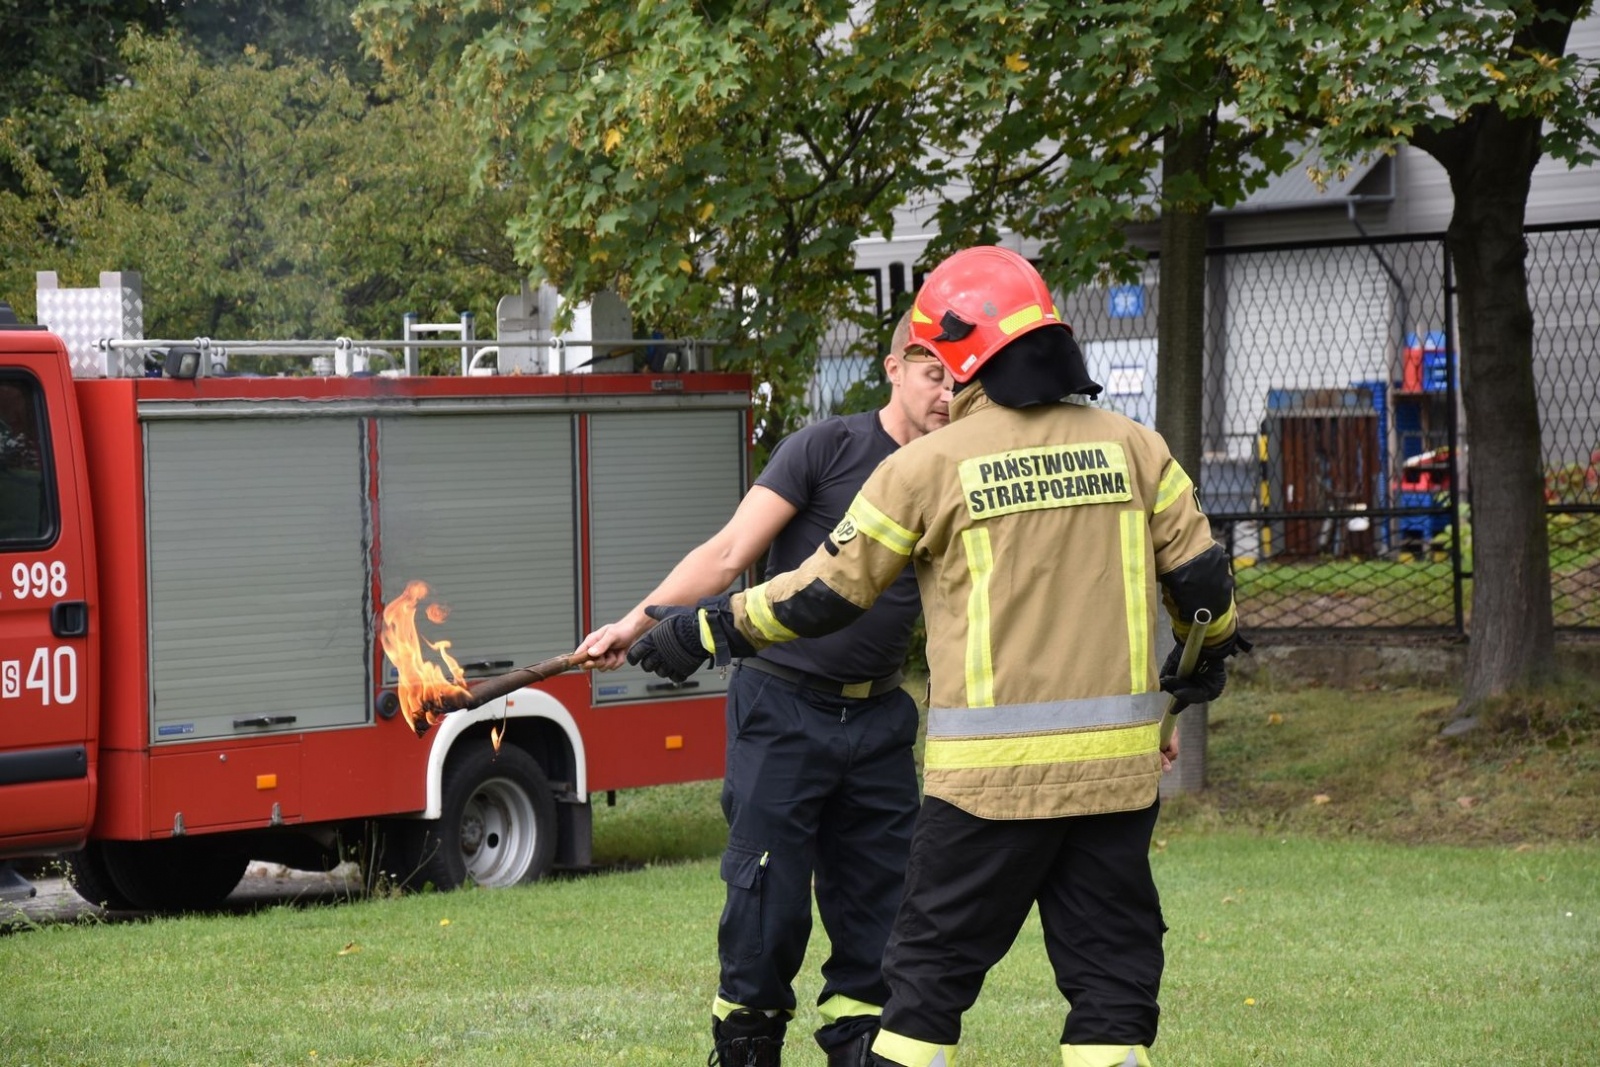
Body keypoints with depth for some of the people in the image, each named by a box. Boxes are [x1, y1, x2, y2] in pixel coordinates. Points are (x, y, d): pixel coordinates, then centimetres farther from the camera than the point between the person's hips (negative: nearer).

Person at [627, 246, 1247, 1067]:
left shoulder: (930, 466, -3)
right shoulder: (1132, 447, 5)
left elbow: (823, 594, 2)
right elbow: (1199, 575, 10)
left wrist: (702, 633, 14)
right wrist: (1209, 654, 32)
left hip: (992, 769, -3)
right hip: (1115, 765, 3)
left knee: (932, 968, 9)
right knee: (1111, 975, 8)